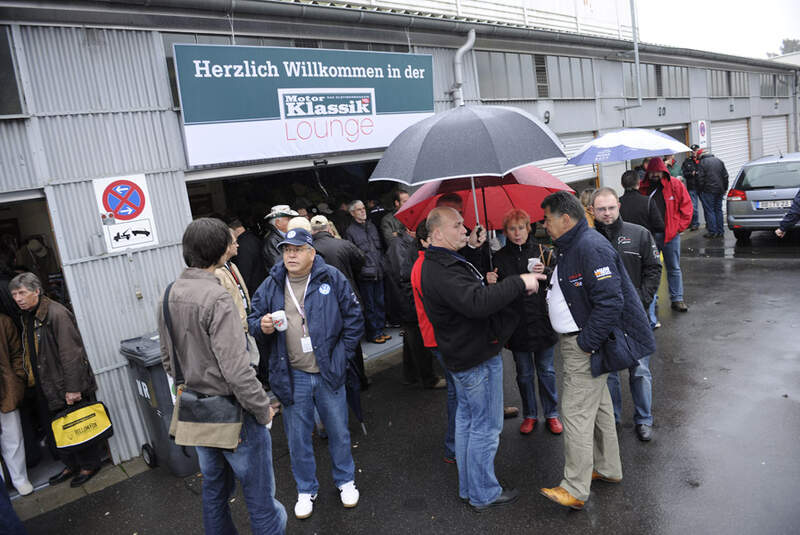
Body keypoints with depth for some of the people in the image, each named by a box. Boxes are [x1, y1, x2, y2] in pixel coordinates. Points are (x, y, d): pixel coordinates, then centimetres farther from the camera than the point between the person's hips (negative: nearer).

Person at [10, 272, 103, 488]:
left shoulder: (57, 313, -19)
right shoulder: (26, 317, 9)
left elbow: (71, 353, -22)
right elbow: (28, 355, 16)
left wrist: (73, 388, -23)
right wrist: (29, 383, 13)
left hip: (64, 386, -8)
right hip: (43, 389, 9)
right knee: (53, 430, 17)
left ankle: (90, 465, 22)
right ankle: (71, 465, 33)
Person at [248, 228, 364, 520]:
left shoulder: (332, 278, -6)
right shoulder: (271, 285, 0)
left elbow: (354, 318, -1)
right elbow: (253, 319, 9)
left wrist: (342, 355, -3)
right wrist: (262, 325, -15)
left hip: (328, 373, -1)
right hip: (292, 376, 2)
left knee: (338, 431, 15)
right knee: (298, 437, 14)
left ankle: (345, 480, 38)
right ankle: (306, 489, 35)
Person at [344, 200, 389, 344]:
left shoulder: (371, 226, 14)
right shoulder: (350, 231, -5)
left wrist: (381, 265, 15)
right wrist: (360, 268, -13)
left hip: (378, 272, 6)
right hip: (365, 274, -6)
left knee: (380, 303, 12)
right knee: (369, 305, 1)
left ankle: (380, 330, 23)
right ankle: (372, 334, 10)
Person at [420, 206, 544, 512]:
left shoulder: (444, 263, 11)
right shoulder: (442, 271, -26)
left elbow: (475, 294, 18)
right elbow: (477, 303, -38)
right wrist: (520, 283, -32)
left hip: (464, 356, 11)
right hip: (477, 360, -11)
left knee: (466, 420, 20)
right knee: (485, 428, 3)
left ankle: (468, 488, 35)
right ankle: (484, 495, 20)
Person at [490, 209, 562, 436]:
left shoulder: (542, 251, 1)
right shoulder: (500, 257, 2)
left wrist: (545, 272, -19)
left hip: (542, 321, 0)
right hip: (517, 324, 1)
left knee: (546, 370, 11)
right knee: (524, 373, 13)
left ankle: (551, 414, 28)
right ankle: (529, 415, 29)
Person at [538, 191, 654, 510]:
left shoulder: (591, 248, -22)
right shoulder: (570, 247, 12)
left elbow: (610, 302, -27)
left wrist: (586, 343, -23)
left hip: (587, 347, -11)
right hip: (578, 341, 11)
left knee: (576, 412, -5)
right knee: (597, 406, 20)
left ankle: (575, 490, 5)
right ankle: (609, 469, 36)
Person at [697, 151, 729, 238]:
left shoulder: (702, 162, -4)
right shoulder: (719, 161, 13)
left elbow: (701, 178, -11)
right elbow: (725, 176, 12)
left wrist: (701, 190, -4)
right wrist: (725, 188, 17)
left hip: (708, 191, -6)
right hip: (719, 190, 6)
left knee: (709, 211, -2)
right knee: (718, 210, 11)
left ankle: (712, 232, -5)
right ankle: (720, 231, 13)